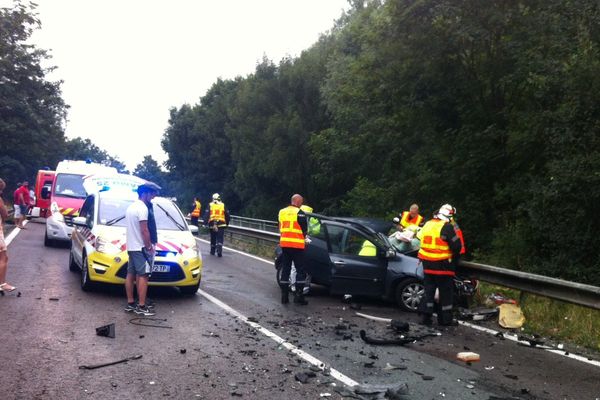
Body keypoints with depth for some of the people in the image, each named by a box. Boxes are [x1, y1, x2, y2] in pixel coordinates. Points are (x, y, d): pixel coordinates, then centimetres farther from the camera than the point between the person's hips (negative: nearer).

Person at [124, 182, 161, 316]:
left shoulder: (131, 207, 15)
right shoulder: (143, 208, -16)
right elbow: (144, 231, -20)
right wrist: (149, 247, -13)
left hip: (131, 246, 10)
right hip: (141, 247, -10)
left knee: (131, 274, 10)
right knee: (143, 276, -9)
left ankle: (130, 304, 15)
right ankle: (141, 306, -10)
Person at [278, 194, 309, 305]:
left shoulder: (282, 212, 11)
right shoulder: (300, 213, -8)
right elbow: (304, 229, -4)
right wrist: (304, 239, 15)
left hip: (284, 244, 6)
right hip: (297, 245, -6)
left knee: (285, 270, 11)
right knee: (300, 271, 1)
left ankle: (284, 296, 12)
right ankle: (298, 296, -3)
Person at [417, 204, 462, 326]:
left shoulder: (427, 224, 10)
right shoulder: (447, 227, -13)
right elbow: (456, 245, -13)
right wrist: (454, 255, 8)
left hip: (427, 263, 6)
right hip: (442, 264, -6)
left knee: (429, 289, 14)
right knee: (445, 291, 5)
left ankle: (426, 315, 13)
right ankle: (445, 318, 11)